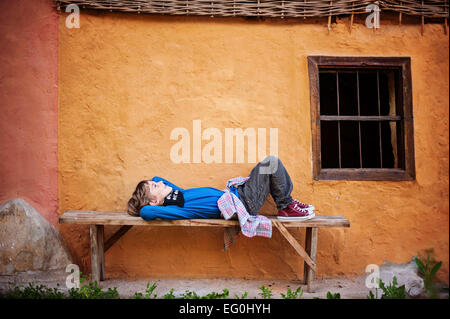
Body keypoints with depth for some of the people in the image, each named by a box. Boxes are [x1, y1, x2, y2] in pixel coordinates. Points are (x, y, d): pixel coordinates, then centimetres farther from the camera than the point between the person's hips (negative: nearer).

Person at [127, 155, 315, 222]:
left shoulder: (177, 194, 8)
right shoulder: (172, 209, -16)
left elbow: (157, 177, 24)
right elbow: (145, 212, -35)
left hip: (239, 193, 10)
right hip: (244, 204, -9)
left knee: (271, 162, 14)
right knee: (272, 163, -14)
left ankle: (287, 203, 22)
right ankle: (286, 208, 2)